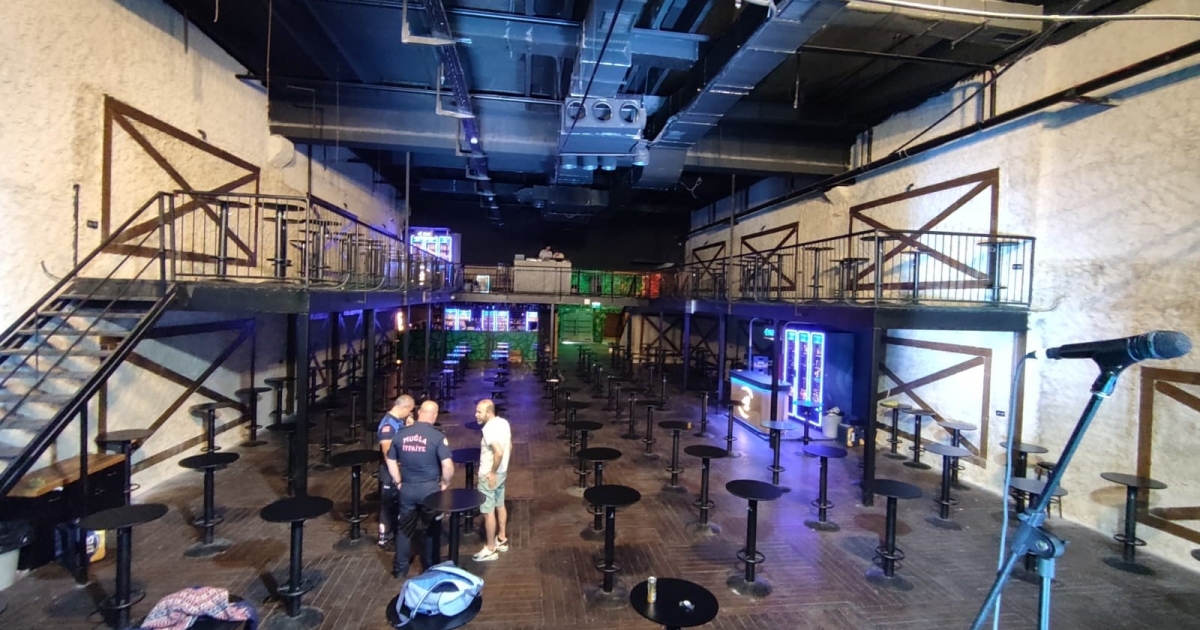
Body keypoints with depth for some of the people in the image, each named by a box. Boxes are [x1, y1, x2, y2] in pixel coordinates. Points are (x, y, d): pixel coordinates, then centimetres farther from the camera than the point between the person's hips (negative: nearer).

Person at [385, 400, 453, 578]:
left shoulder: (400, 434, -1)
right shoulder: (437, 436, -15)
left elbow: (390, 461, 8)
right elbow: (447, 466, -19)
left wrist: (398, 482, 17)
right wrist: (445, 483, -1)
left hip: (407, 488, 3)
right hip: (429, 488, -3)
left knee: (404, 528, 17)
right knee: (429, 528, 13)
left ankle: (400, 568, 26)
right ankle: (429, 567, 25)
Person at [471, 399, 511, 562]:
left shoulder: (489, 429, -26)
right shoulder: (504, 423, 1)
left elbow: (499, 452, -35)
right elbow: (509, 447, 10)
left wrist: (493, 473, -23)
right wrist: (502, 467, 17)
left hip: (489, 476, -9)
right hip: (502, 472, 9)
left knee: (488, 512, 3)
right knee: (500, 505, 21)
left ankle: (490, 550, 14)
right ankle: (502, 540, 35)